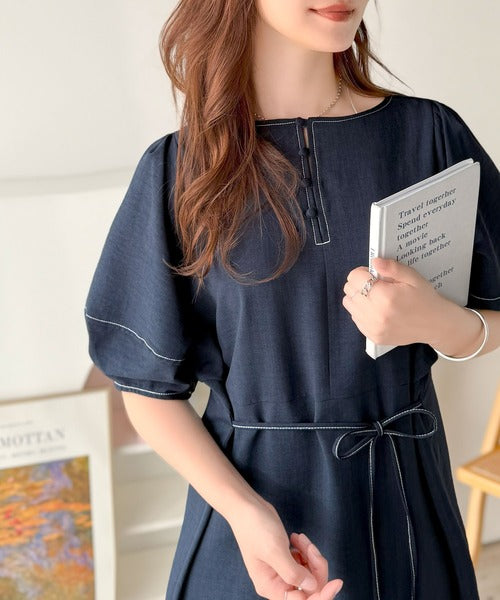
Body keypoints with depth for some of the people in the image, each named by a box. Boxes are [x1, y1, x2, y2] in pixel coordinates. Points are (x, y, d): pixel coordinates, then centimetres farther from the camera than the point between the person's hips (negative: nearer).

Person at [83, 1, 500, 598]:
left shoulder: (429, 133, -6)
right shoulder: (180, 168, -8)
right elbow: (150, 387, -5)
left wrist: (441, 323, -19)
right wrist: (244, 510, -20)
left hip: (404, 494, 2)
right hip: (251, 490, -1)